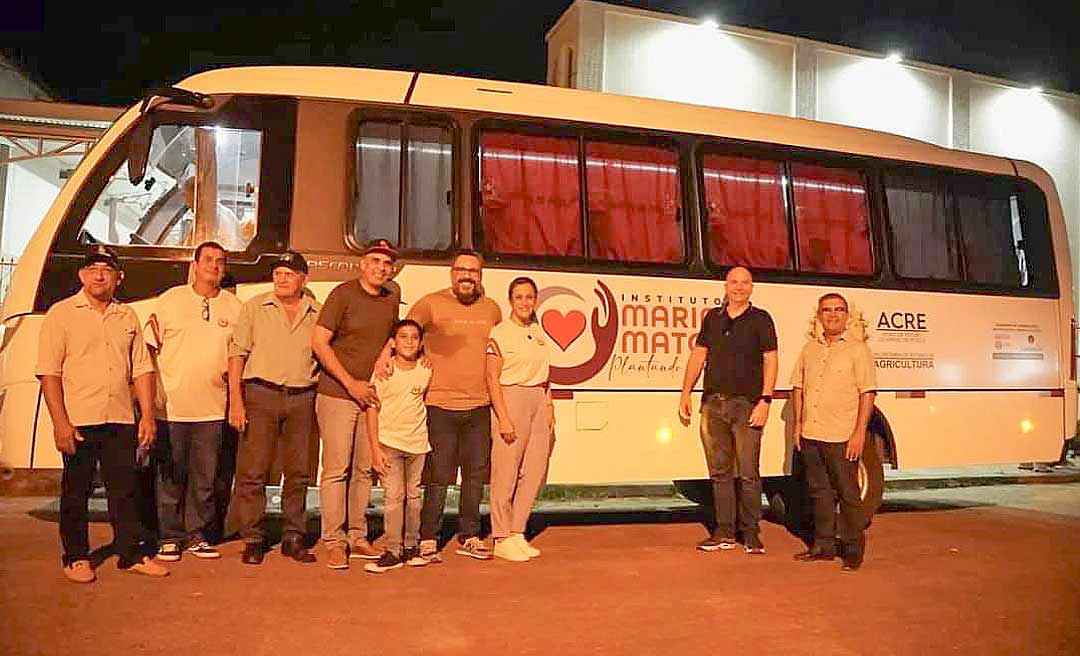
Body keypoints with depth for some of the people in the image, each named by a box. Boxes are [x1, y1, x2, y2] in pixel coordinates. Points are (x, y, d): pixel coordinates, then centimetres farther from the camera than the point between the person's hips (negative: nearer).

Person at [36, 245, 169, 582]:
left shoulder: (128, 317, 13)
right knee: (76, 492, 7)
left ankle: (131, 554, 17)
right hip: (78, 421, -3)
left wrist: (147, 415, 4)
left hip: (121, 419, 4)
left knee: (124, 490, 8)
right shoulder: (61, 314, 0)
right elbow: (49, 372, -6)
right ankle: (76, 558, 19)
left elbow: (142, 369, 12)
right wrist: (60, 422, -14)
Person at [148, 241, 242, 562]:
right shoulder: (169, 300, 3)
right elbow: (150, 349, 4)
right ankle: (170, 537, 16)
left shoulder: (233, 306, 8)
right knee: (171, 477, 4)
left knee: (205, 478, 8)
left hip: (212, 408, 2)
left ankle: (196, 535, 20)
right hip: (172, 405, -2)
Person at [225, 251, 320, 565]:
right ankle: (253, 539, 10)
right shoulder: (255, 307, 4)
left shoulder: (317, 313, 9)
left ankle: (293, 538, 17)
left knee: (298, 473, 7)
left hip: (302, 397, 2)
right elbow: (237, 353, 0)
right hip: (261, 394, -2)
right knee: (253, 471, -2)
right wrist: (236, 401, -9)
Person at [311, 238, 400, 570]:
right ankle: (334, 542, 4)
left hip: (370, 395, 5)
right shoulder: (343, 294, -7)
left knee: (364, 469, 9)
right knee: (337, 469, -5)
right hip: (337, 394, -5)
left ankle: (357, 537, 18)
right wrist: (351, 383, -12)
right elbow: (319, 343, -10)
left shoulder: (392, 296, 10)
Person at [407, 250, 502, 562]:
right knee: (438, 476, 0)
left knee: (476, 474, 12)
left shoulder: (492, 310, 10)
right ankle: (427, 539, 14)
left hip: (479, 406, 4)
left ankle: (469, 536, 25)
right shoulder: (431, 304, -3)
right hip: (440, 405, -4)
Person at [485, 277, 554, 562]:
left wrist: (550, 410, 12)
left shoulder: (538, 332, 13)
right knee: (506, 472, -3)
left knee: (535, 471, 7)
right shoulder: (500, 333, -6)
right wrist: (503, 418, -16)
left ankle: (517, 533, 18)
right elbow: (492, 379, -10)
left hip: (538, 402, 7)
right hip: (511, 399, -7)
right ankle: (502, 539, 7)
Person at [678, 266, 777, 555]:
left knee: (748, 473, -2)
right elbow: (698, 356, 15)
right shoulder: (713, 318, 13)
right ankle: (724, 532, 17)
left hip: (746, 405, -4)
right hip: (713, 403, 4)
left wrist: (765, 400, -12)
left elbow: (770, 361, -3)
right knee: (720, 471, 8)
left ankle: (750, 533, 10)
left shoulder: (760, 319, 2)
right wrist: (685, 394, 9)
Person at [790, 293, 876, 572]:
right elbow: (798, 387, 16)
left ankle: (853, 548, 13)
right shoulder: (810, 348, 12)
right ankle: (824, 545, 23)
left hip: (842, 437, -5)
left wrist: (859, 433, -13)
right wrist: (797, 425, 9)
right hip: (811, 434, 5)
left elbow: (867, 393, -7)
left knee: (848, 494, 1)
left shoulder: (858, 349, -3)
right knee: (819, 491, 12)